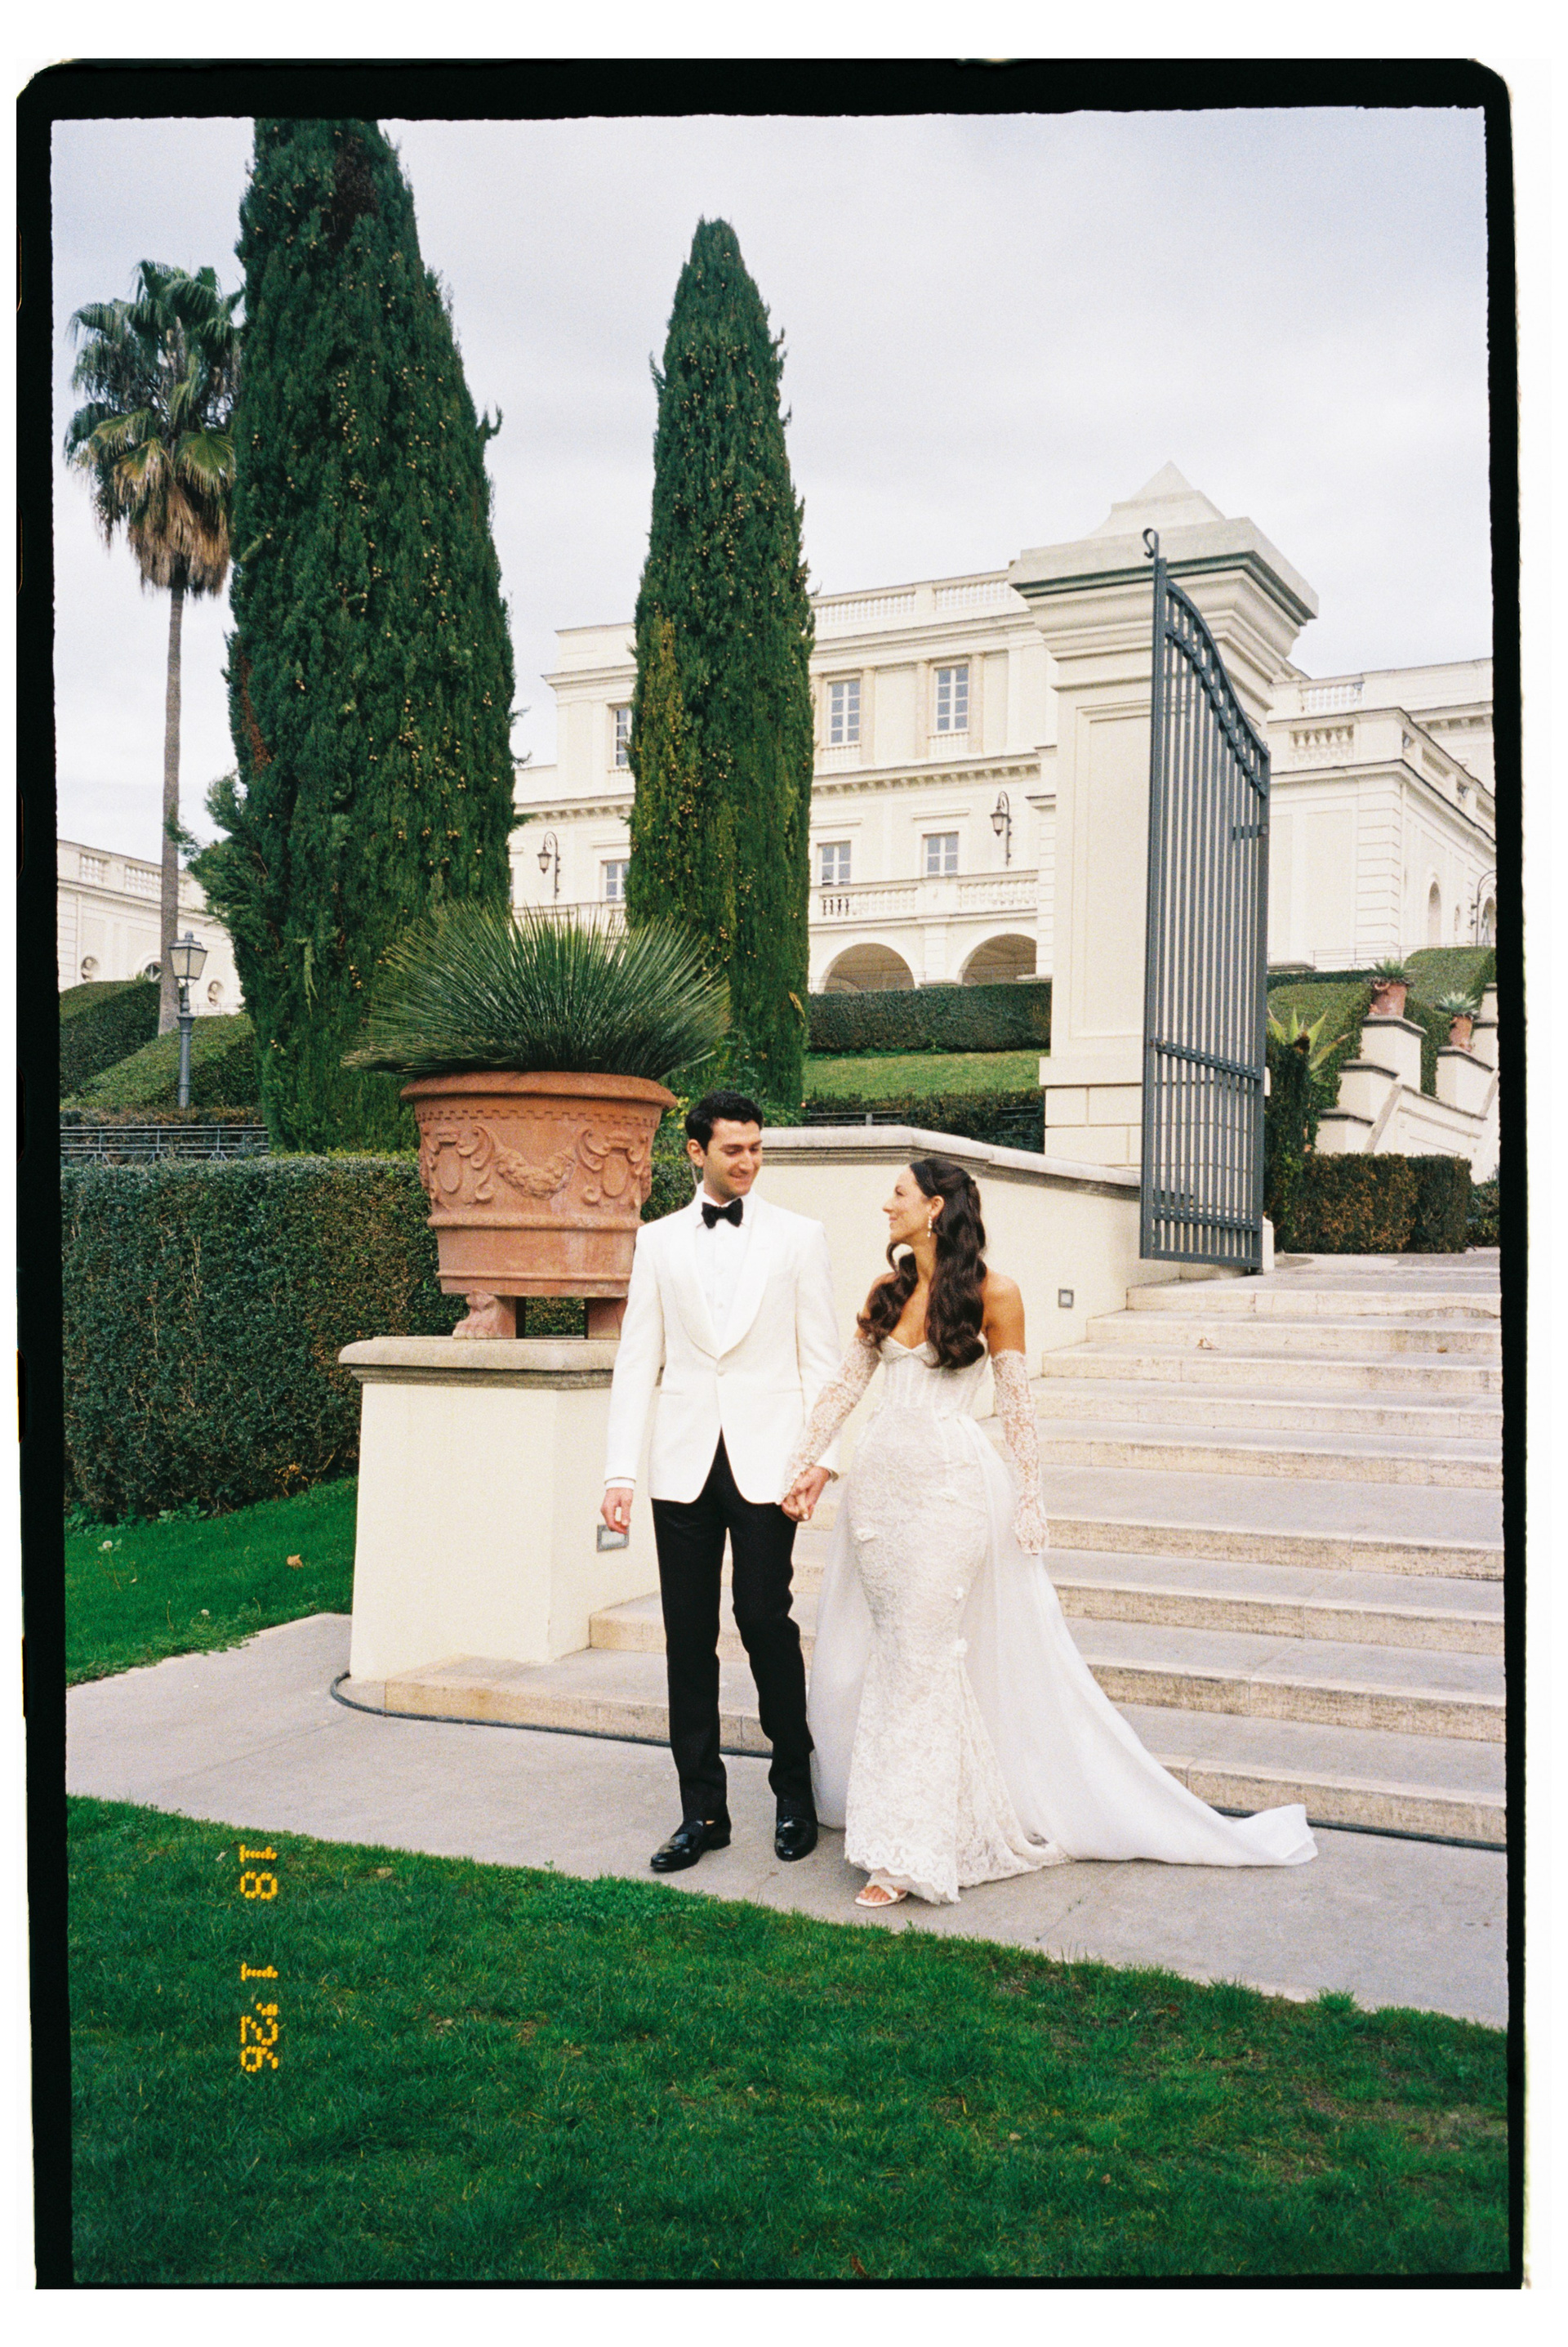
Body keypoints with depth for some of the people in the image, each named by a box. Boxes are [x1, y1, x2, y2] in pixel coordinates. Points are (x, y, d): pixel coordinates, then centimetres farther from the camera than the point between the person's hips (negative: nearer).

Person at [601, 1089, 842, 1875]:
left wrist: (822, 1454, -7)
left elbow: (821, 1358, 3)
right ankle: (702, 1809, 16)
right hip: (685, 1463, 2)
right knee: (689, 1635, 5)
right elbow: (636, 1361, 7)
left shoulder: (799, 1237, 5)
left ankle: (794, 1792, 15)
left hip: (765, 1458, -2)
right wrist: (620, 1468, 0)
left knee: (764, 1617, -6)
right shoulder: (659, 1240, 9)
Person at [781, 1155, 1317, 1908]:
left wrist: (1030, 1496, -5)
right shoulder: (887, 1292, 9)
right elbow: (844, 1382, 10)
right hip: (879, 1481, 6)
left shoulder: (991, 1294, -6)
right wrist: (807, 1462, 3)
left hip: (949, 1486, -6)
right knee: (879, 1651, 10)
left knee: (920, 1656, -5)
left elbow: (1015, 1399, -3)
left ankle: (906, 1848, 2)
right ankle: (894, 1813, 26)